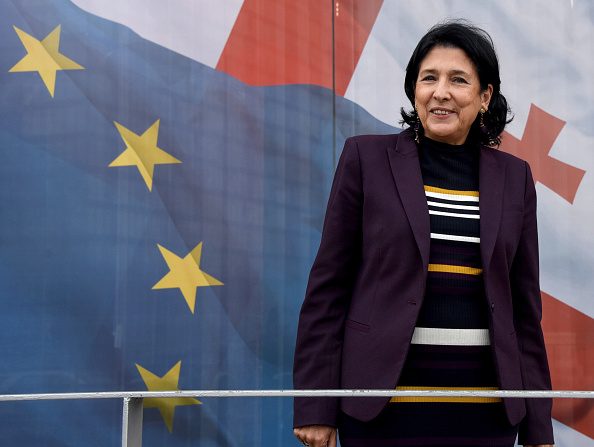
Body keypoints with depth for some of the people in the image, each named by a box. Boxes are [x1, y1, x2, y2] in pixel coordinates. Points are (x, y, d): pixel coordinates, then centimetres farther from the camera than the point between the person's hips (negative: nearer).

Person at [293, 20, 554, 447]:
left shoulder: (514, 177, 8)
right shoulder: (367, 157, 0)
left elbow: (524, 304, 10)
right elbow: (328, 287, -1)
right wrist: (315, 406, -5)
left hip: (485, 409, 3)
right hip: (385, 403, -2)